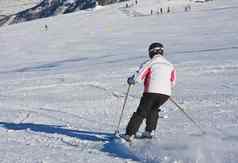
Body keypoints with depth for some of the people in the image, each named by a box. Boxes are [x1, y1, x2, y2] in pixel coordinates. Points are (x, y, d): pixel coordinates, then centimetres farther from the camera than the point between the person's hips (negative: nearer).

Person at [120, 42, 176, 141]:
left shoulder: (149, 63, -1)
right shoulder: (170, 65, 14)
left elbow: (138, 77, -7)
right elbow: (172, 83, 21)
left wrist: (130, 80, 14)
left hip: (151, 92, -4)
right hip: (166, 94, 4)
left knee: (140, 112, 4)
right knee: (154, 109, 27)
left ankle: (130, 134, 0)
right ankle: (148, 132, 23)